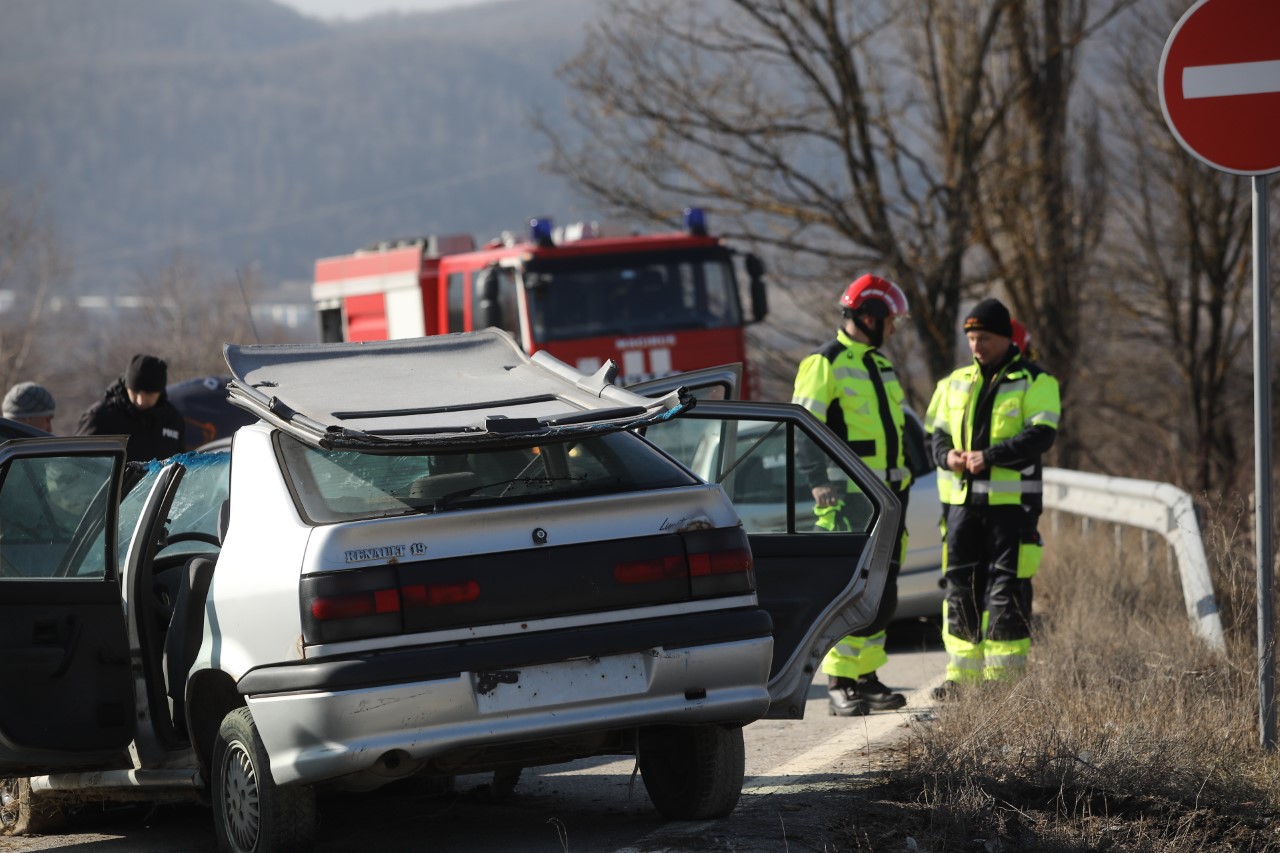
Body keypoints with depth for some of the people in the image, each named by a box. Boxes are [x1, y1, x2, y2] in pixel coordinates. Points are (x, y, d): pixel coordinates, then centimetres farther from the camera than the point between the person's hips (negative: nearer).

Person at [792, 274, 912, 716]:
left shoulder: (879, 365, 20)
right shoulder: (824, 364, -7)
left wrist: (901, 496, 23)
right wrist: (826, 491, -20)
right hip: (848, 499, -8)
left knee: (883, 596, 9)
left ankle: (866, 679, 17)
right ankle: (839, 685, -8)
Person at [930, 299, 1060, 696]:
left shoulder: (1035, 382, -2)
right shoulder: (958, 382, 17)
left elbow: (1041, 435, -14)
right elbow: (940, 433, 19)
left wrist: (988, 456, -23)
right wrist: (947, 455, -5)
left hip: (1010, 502, -6)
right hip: (962, 499, 6)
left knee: (1006, 590, -6)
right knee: (961, 587, 7)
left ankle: (1005, 676, -2)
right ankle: (962, 674, 14)